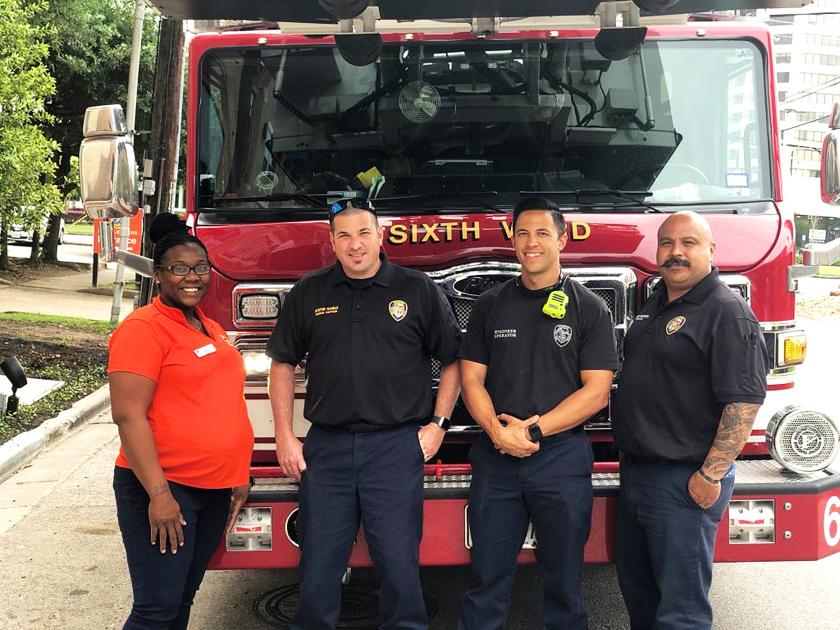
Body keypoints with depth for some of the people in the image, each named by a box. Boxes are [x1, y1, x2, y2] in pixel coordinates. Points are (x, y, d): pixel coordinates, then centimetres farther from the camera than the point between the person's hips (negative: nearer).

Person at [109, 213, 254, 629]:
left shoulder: (211, 330, 14)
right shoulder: (143, 328, -11)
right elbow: (129, 415, -18)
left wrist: (239, 476, 19)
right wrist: (158, 493, -22)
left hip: (215, 490, 8)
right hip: (164, 489, -8)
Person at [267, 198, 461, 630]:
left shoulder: (418, 290, 2)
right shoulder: (309, 294, 7)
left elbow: (453, 359, 7)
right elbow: (282, 364, 12)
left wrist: (438, 423, 0)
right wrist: (284, 437, 5)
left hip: (397, 446, -2)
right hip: (325, 447, 2)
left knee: (399, 562, 3)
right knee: (318, 564, 9)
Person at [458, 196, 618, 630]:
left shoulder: (589, 309, 0)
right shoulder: (490, 305, 8)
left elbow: (596, 391, -6)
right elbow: (471, 378, 6)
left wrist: (534, 429, -14)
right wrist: (497, 429, -12)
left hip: (563, 457, -2)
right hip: (495, 459, 2)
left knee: (563, 578, 9)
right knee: (486, 576, 7)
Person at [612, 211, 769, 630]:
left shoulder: (727, 313, -15)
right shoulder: (654, 306, 13)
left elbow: (744, 401, -21)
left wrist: (711, 475, -23)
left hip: (684, 482, -9)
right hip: (635, 471, 9)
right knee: (636, 589, 21)